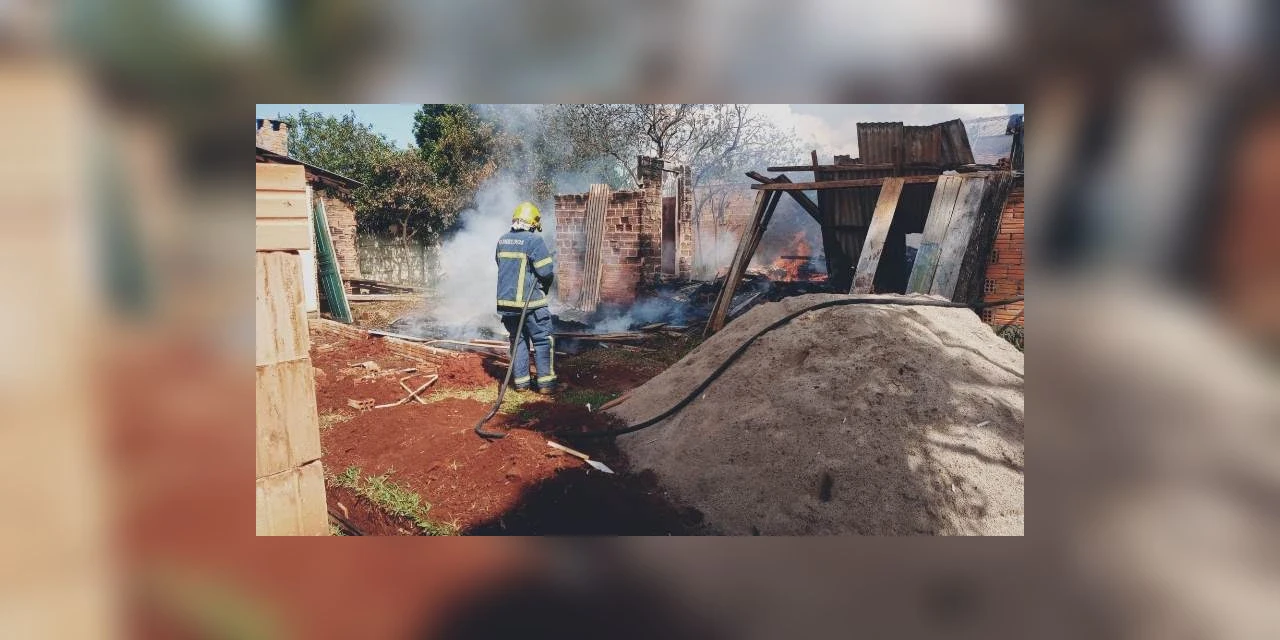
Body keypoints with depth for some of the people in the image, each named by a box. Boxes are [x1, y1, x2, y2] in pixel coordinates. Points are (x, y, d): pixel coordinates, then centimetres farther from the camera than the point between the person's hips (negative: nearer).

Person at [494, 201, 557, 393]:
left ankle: (521, 381, 15)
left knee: (517, 339, 15)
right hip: (530, 301, -6)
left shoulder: (502, 240, 8)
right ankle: (545, 381, 3)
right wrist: (545, 286, 6)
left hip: (506, 300, 6)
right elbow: (546, 271, -14)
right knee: (543, 340, 4)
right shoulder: (534, 240, -12)